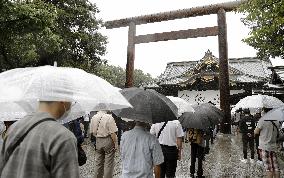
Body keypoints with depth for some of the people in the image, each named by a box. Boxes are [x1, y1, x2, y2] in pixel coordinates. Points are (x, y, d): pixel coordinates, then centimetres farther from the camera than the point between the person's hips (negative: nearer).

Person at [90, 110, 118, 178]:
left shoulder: (93, 118, -1)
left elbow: (92, 132, 8)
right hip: (108, 141, -5)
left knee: (98, 163, 19)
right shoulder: (109, 117, -19)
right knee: (109, 164, 8)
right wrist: (116, 143, -9)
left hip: (98, 141, 6)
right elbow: (113, 133, -19)